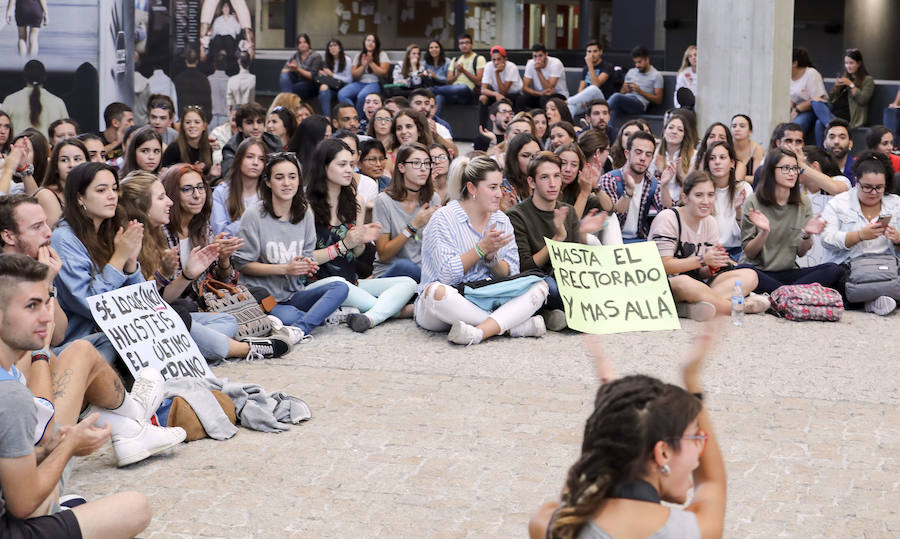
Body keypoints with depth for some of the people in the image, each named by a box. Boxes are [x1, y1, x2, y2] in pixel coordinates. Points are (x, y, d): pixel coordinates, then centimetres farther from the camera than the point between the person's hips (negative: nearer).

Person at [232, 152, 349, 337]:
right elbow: (242, 264, -9)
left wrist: (307, 266, -9)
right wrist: (285, 268, -16)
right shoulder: (255, 215, -9)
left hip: (293, 294, 6)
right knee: (288, 317, -38)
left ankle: (300, 329, -36)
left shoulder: (305, 214, 9)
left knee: (340, 287, -20)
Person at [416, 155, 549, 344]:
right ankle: (513, 326, -32)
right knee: (437, 291, -39)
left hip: (487, 302, 5)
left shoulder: (502, 221, 10)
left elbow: (510, 275, 6)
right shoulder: (443, 219, -7)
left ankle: (478, 332, -39)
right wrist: (482, 248, -17)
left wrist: (491, 257, -13)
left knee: (539, 286, -16)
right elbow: (447, 274, -16)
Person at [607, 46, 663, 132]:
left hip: (640, 103, -4)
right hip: (625, 100, 4)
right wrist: (626, 90, 3)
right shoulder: (631, 72, 26)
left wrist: (640, 91, -6)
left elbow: (658, 100, 4)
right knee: (614, 110, -35)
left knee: (617, 97, -36)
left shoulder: (656, 75, 9)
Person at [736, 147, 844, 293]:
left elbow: (801, 252, 8)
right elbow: (749, 253, -3)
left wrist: (807, 235, -13)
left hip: (788, 272, 4)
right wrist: (764, 232, -22)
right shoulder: (753, 202, -4)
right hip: (759, 270, -4)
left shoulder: (803, 203, 7)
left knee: (835, 270, -20)